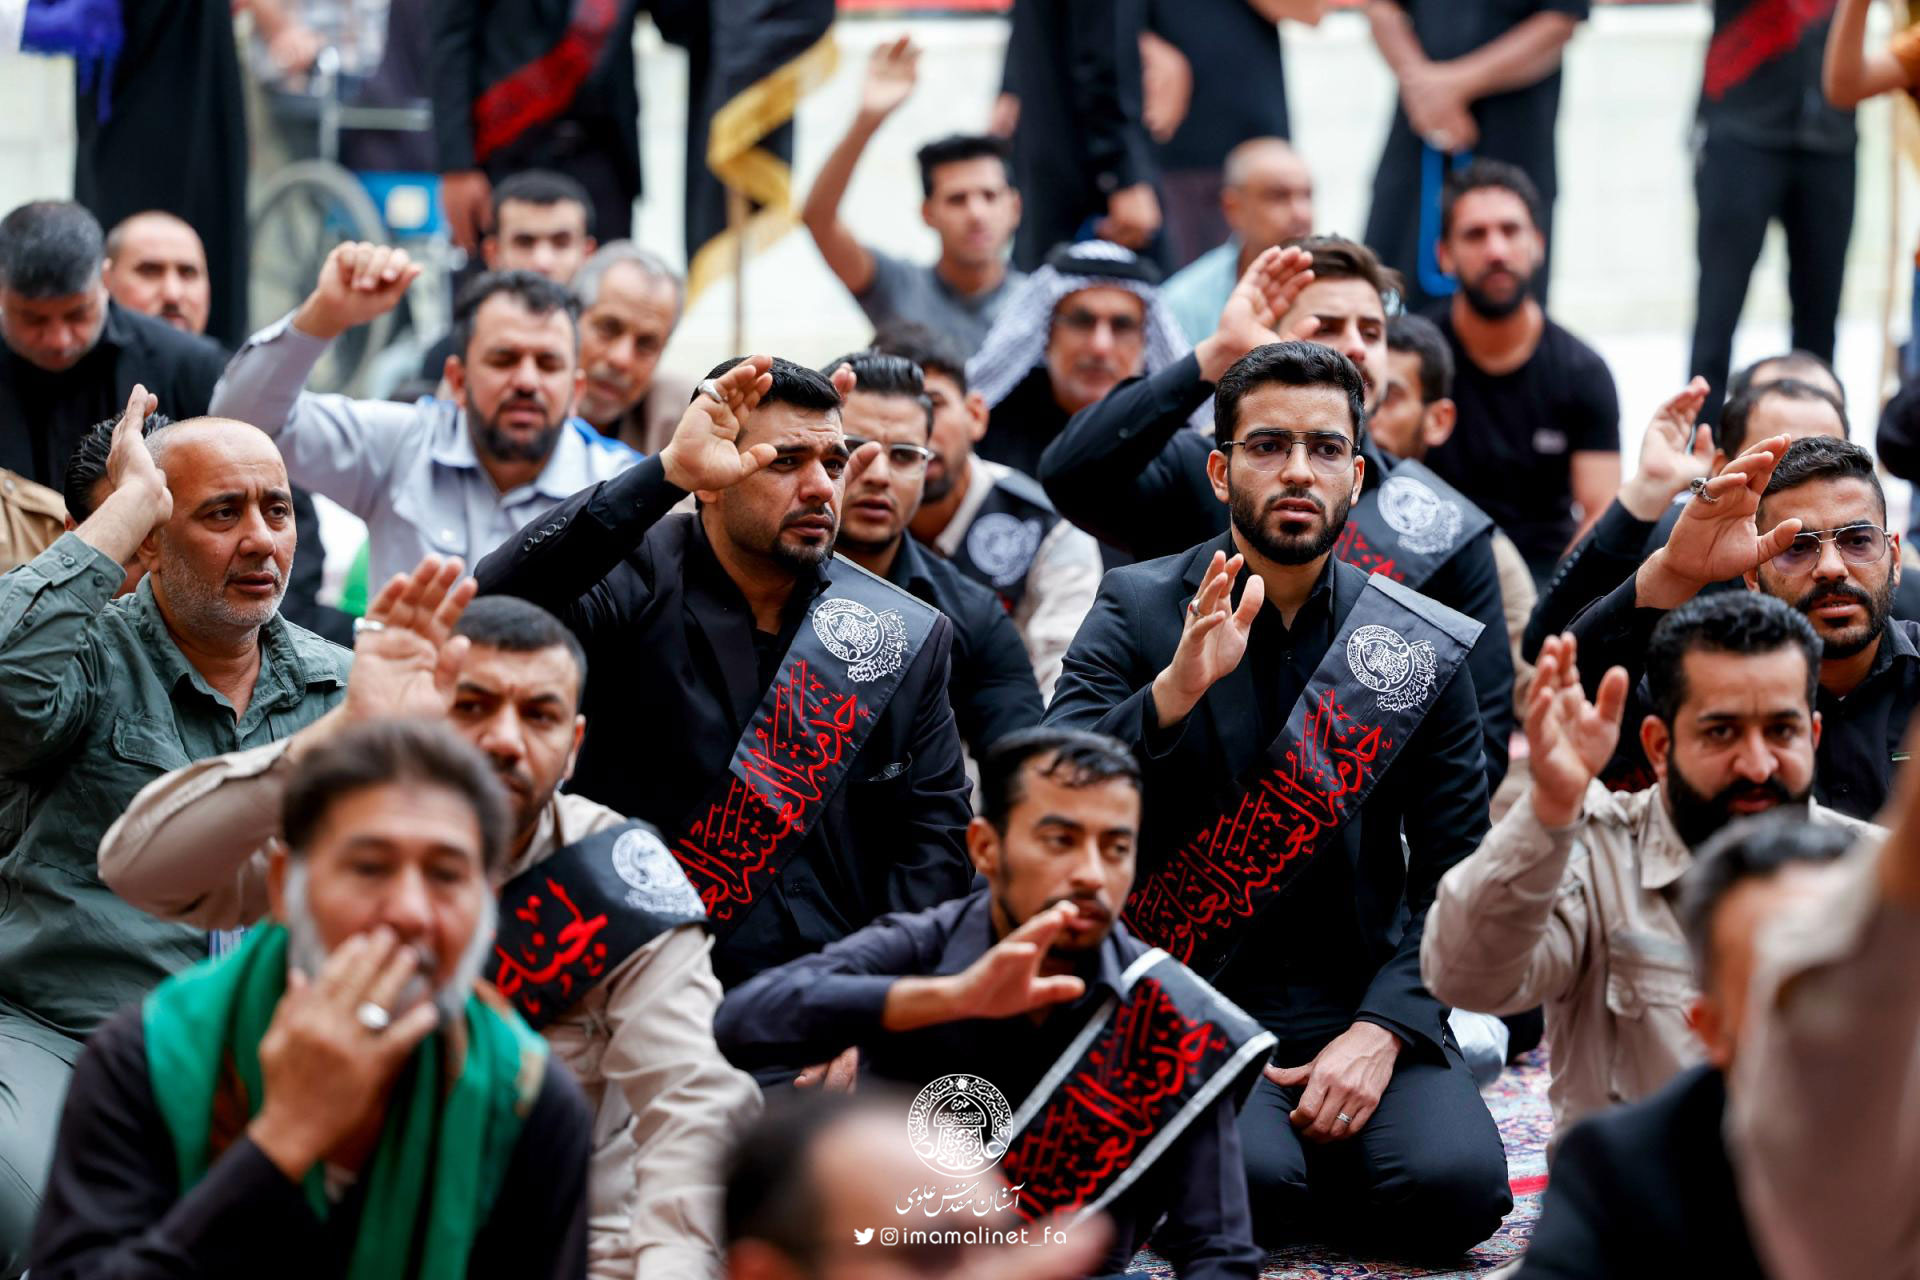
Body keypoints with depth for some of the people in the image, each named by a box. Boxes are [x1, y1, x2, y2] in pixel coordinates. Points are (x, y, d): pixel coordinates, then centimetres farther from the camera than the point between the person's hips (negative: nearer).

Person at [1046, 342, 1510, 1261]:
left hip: (1356, 1004, 2)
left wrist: (1381, 1030, -12)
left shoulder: (1426, 648, 6)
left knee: (1454, 1185, -24)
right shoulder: (1138, 611, 1)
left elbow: (1453, 874, 3)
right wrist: (1176, 688, -26)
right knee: (1246, 1185, -31)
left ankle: (1295, 1156, 7)